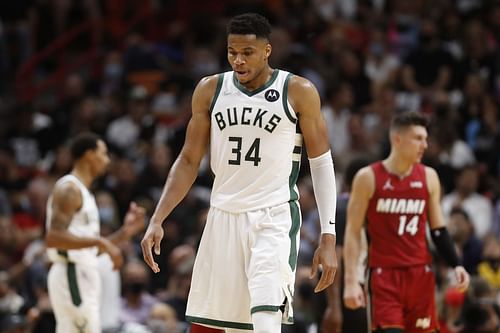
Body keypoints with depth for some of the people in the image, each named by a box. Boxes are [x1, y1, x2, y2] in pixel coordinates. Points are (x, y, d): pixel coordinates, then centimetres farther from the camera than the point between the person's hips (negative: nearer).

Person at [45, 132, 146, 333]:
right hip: (72, 276, -10)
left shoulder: (82, 192, 20)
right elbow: (54, 238, -23)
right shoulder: (68, 189, -10)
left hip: (82, 277, 10)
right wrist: (100, 242, -25)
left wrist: (125, 232, 15)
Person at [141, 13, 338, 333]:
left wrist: (329, 237, -6)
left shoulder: (298, 92, -4)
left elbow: (322, 163, 0)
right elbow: (189, 162, 10)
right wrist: (157, 220, 0)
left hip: (275, 218, -4)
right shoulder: (210, 90, 5)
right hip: (223, 218, 4)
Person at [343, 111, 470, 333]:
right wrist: (351, 281, -11)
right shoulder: (368, 178, -5)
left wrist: (456, 265, -3)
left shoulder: (428, 177, 7)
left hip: (420, 274, 4)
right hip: (384, 274, -4)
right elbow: (353, 232, -3)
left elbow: (438, 230, 13)